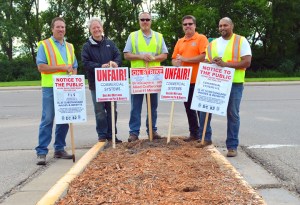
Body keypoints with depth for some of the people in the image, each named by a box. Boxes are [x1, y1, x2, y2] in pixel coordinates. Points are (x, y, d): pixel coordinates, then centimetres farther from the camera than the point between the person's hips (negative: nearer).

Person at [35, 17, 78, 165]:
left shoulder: (69, 47, 17)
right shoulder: (44, 45, 0)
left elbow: (74, 67, 20)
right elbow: (41, 67, -10)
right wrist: (62, 67, -14)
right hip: (50, 88, -5)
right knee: (47, 119, -6)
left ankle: (59, 149, 19)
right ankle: (41, 152, -1)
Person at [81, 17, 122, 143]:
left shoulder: (110, 43, 10)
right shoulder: (87, 46, 2)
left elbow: (118, 55, 2)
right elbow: (86, 63, -7)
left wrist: (115, 62, -21)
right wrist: (100, 66, -21)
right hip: (96, 83, -2)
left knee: (112, 109, 8)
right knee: (100, 110, 2)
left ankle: (111, 134, 19)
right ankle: (102, 135, 13)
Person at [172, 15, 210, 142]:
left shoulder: (201, 38, -2)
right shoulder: (180, 42, 15)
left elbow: (204, 56, -14)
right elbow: (174, 59, 13)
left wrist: (185, 59, -14)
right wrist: (177, 63, -11)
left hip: (199, 80, -6)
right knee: (189, 108, 11)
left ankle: (205, 135, 5)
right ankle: (194, 134, 21)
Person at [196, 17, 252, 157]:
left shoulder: (241, 41, -2)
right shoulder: (212, 43, 13)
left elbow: (247, 62, -11)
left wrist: (225, 64, -20)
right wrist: (212, 63, -10)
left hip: (234, 83, -4)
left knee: (232, 114, 1)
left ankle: (232, 146, 10)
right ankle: (206, 138, 22)